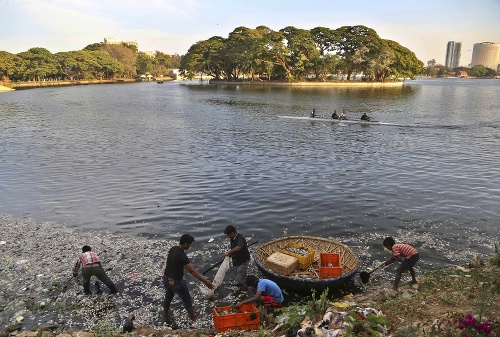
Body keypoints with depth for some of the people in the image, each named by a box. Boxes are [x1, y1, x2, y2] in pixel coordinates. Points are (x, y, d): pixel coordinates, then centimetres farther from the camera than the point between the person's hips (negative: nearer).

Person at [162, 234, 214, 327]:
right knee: (187, 300, 10)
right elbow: (192, 271, -30)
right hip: (176, 282, -8)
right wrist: (205, 281, -29)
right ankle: (194, 320, 21)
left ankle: (166, 316, 50)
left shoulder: (173, 249, -4)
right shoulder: (182, 256, -29)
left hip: (166, 279, 8)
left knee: (168, 297, 28)